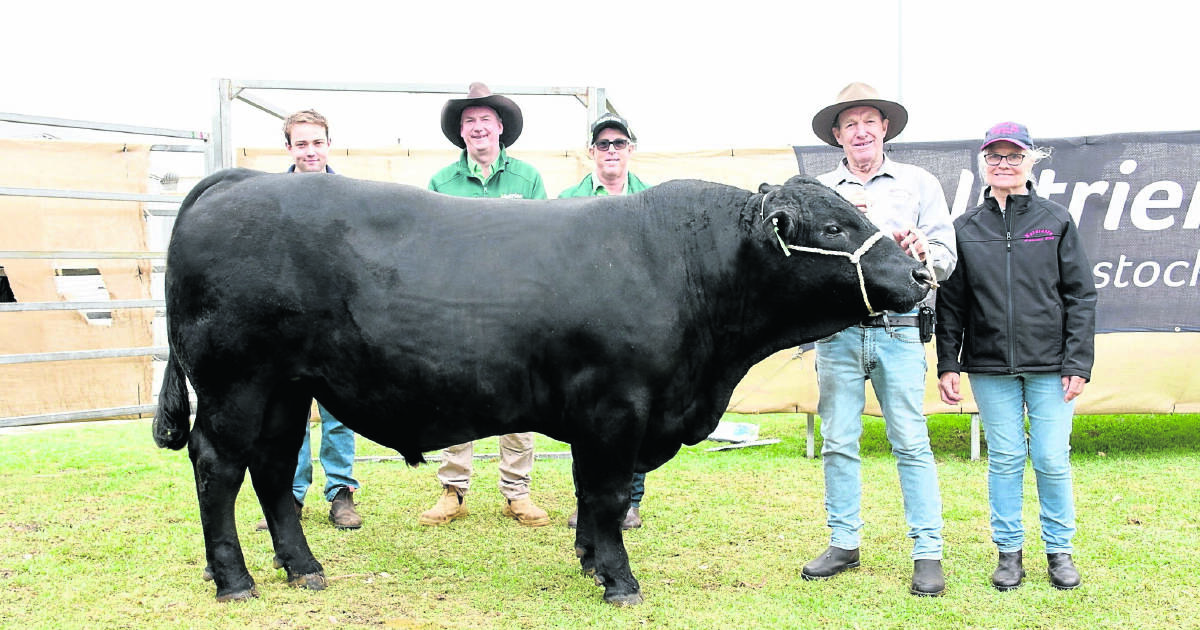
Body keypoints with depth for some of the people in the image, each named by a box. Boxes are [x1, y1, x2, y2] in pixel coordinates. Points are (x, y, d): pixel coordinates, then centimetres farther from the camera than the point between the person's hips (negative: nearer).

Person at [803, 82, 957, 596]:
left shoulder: (919, 184, 10)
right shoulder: (819, 191, 12)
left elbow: (946, 259, 5)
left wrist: (922, 252, -17)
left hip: (899, 331, -1)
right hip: (837, 331, 2)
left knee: (911, 443, -1)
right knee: (838, 442, 5)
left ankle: (928, 554, 5)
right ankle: (843, 544, 17)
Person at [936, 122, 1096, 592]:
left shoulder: (1056, 221, 3)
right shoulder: (966, 228, 6)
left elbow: (1081, 297, 2)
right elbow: (950, 303, 7)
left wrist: (1078, 363, -5)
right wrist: (947, 364, 1)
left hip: (1049, 365, -1)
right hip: (990, 367, 1)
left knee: (1052, 460, 2)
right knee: (1004, 459, 6)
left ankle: (1059, 549, 19)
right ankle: (1009, 550, 19)